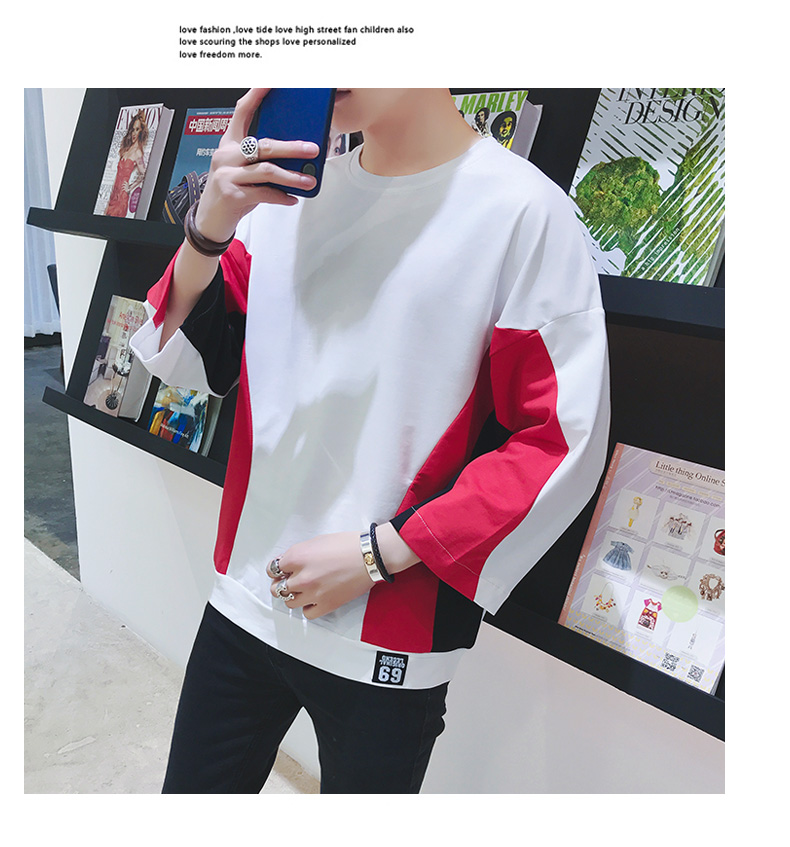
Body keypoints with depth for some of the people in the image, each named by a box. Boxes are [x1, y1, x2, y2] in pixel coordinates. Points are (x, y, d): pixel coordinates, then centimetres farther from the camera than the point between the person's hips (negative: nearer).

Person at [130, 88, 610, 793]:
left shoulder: (522, 211, -12)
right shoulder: (290, 186, 4)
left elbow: (562, 443, -13)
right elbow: (185, 360, 6)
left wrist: (376, 554, -15)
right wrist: (211, 224, -13)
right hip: (248, 596, 5)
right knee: (190, 788, 21)